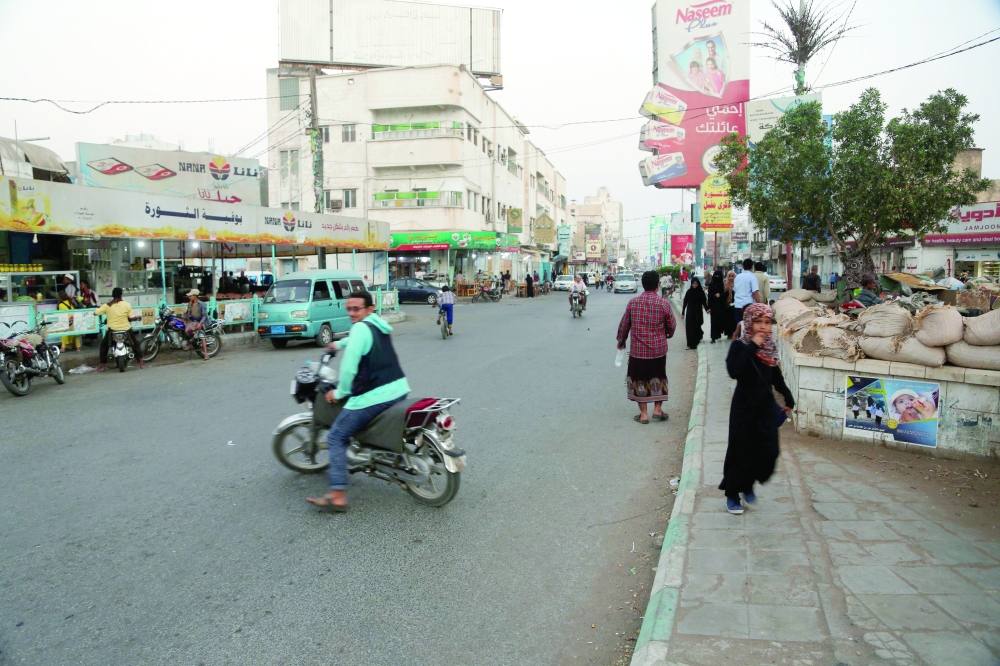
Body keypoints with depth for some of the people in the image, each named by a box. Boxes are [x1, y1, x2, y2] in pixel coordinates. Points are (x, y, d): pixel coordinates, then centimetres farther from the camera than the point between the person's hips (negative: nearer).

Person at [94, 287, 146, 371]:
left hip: (112, 330, 0)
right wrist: (138, 318, 13)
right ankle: (141, 363, 14)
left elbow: (95, 313, -1)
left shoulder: (107, 305, -4)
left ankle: (101, 365, 18)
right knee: (135, 344, 21)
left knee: (103, 345, 22)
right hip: (126, 329, 0)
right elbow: (131, 318, -7)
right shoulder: (126, 304, -6)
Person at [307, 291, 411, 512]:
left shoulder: (360, 328, -11)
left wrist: (340, 392, -3)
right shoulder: (379, 325, 16)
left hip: (374, 396, -9)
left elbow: (349, 365, -17)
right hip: (399, 389, 9)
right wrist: (339, 344, 52)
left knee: (336, 438, 1)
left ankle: (337, 496, -5)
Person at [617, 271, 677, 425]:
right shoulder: (664, 304, -9)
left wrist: (621, 341, 18)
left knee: (639, 380, 10)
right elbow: (672, 326, 1)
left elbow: (624, 325, 1)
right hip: (658, 349, 0)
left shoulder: (632, 303, -6)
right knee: (658, 378, 17)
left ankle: (643, 414, 13)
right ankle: (657, 409, 19)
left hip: (637, 350, 0)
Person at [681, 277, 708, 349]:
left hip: (698, 312, 0)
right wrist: (682, 313, -2)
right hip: (690, 312, 0)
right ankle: (690, 344, 1)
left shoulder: (701, 292, -1)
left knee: (696, 327, 0)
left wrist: (707, 309, -19)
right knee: (690, 328, -5)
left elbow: (704, 302, -1)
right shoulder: (689, 292, -1)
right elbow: (685, 302, 0)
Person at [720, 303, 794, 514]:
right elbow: (734, 371, -29)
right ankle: (732, 494, 16)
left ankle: (748, 484, 28)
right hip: (744, 404, -5)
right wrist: (752, 347, -26)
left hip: (766, 404, 5)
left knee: (768, 450, 3)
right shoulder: (739, 345, -11)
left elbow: (776, 377, 18)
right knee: (740, 449, 1)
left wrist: (788, 399, 20)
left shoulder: (770, 348, 6)